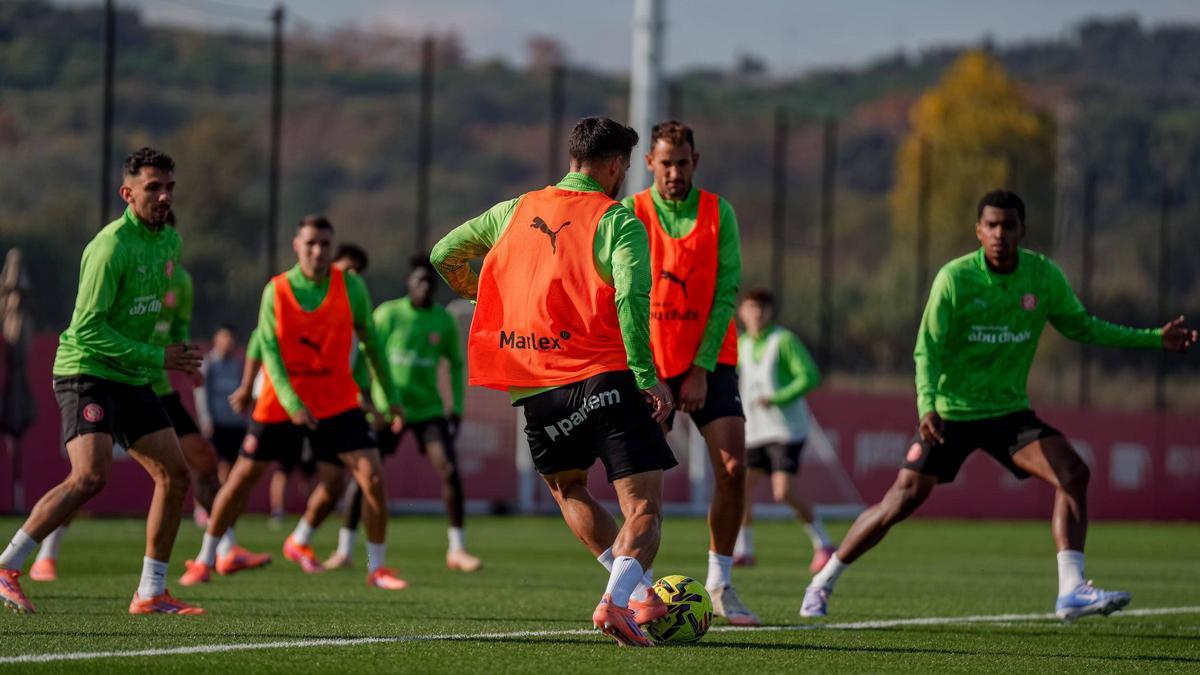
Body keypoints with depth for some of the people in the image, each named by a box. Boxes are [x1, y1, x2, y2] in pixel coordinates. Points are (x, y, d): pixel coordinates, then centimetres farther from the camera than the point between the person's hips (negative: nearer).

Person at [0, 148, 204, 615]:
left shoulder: (168, 240, 10)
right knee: (91, 476, -24)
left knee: (175, 475, 4)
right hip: (86, 371, -9)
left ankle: (151, 593, 11)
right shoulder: (112, 245, -18)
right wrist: (156, 358, -19)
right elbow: (86, 329, -21)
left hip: (132, 380, 9)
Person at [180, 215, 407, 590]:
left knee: (372, 476, -12)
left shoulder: (351, 287, -5)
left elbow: (369, 338, 7)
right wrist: (291, 401, -26)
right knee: (244, 475, 4)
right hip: (281, 402, -1)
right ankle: (205, 559, 20)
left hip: (336, 401, 1)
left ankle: (377, 567, 1)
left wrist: (390, 392, 10)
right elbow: (269, 351, -12)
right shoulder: (276, 291, -8)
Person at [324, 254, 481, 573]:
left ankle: (457, 550, -2)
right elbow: (365, 358, -7)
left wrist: (457, 407, 7)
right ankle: (344, 550, 5)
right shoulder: (388, 314, -7)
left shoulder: (444, 321, 3)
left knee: (449, 471, -11)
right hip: (387, 410, -2)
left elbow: (456, 364, 15)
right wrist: (367, 403, -15)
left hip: (429, 410, 2)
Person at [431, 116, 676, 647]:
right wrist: (648, 376, -18)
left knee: (567, 487, 28)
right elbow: (631, 299, -18)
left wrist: (474, 291, 44)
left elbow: (445, 255, 25)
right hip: (603, 379, -5)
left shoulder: (517, 211, 14)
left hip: (535, 390, 5)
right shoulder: (616, 220, -1)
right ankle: (617, 599, -30)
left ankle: (642, 593, 22)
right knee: (644, 505, -6)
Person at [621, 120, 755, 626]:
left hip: (709, 361, 1)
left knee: (733, 468, -11)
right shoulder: (630, 215, -3)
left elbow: (727, 292, -4)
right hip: (650, 365, -1)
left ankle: (720, 584, 2)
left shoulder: (719, 213, -1)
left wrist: (703, 368, -11)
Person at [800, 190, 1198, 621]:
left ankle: (1071, 591, -20)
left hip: (1009, 411, 3)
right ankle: (823, 582, 16)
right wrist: (927, 405, -31)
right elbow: (928, 348, -15)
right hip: (951, 414, -3)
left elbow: (1081, 327, 11)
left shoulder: (1044, 276, -3)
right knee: (902, 500, -3)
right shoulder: (954, 278, -14)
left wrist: (1154, 339, 6)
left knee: (1073, 474, -18)